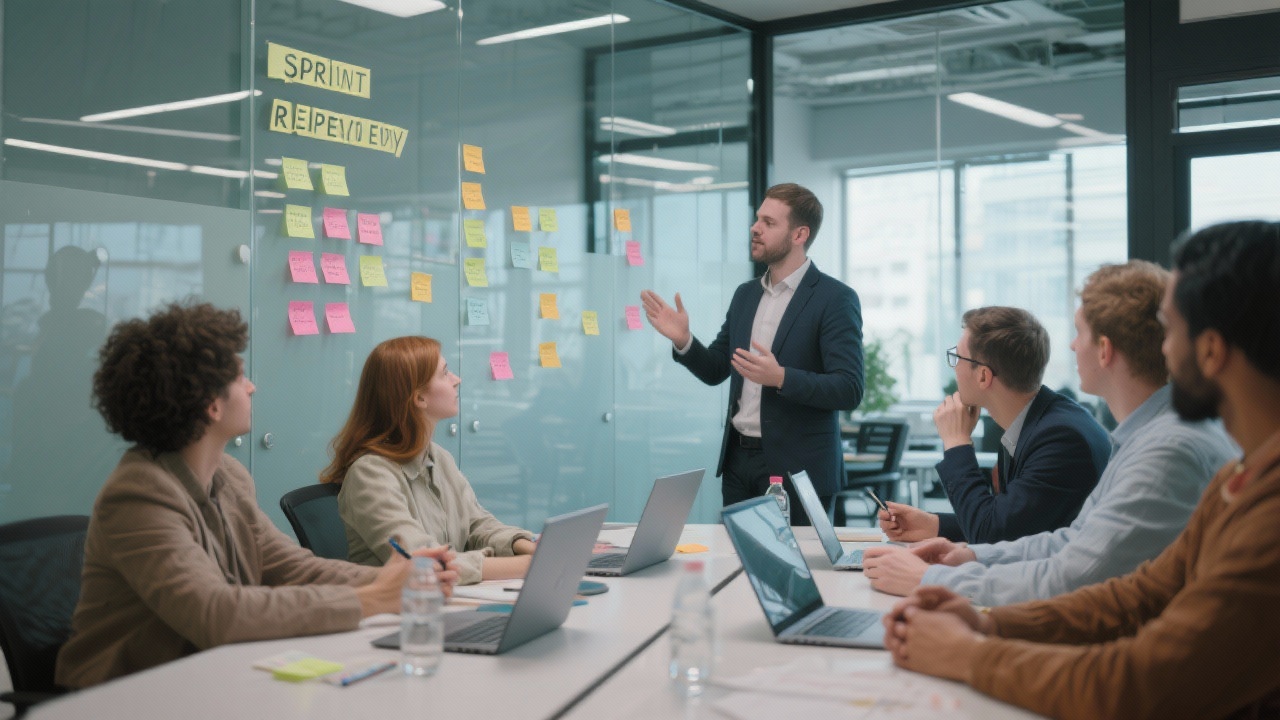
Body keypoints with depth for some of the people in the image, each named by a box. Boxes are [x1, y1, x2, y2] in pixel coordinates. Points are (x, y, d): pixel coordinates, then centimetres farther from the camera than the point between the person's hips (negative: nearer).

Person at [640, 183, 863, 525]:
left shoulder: (836, 299, -10)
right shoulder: (746, 294, 11)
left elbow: (849, 390, -17)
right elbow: (715, 370, 16)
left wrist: (781, 377, -30)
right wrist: (684, 341, -4)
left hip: (797, 469, -6)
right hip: (739, 459, 6)